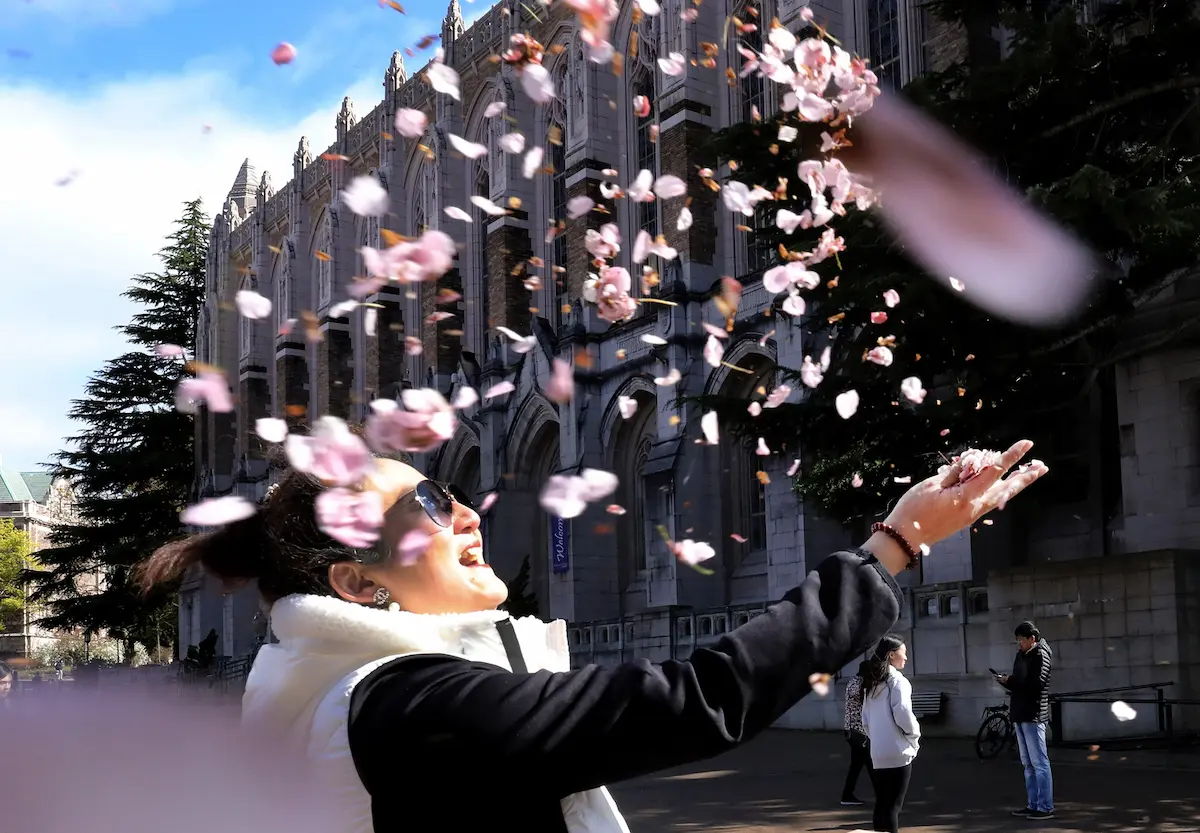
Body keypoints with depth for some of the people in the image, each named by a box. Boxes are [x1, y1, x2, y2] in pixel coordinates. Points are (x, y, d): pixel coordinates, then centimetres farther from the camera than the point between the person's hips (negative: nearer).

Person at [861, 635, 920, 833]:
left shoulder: (871, 683, 13)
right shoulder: (898, 681, -10)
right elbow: (903, 715, -17)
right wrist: (915, 735, -1)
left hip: (878, 753, 7)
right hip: (898, 752, -7)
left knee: (881, 804, 10)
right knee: (893, 806, -5)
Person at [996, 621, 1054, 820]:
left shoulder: (1040, 655, -9)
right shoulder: (1022, 655, 15)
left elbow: (1036, 683, -21)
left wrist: (1010, 681, -16)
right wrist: (1007, 681, -2)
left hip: (1034, 714, -9)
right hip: (1021, 714, 9)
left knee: (1039, 763, -7)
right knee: (1028, 763, 12)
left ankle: (1046, 807, -5)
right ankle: (1033, 805, 17)